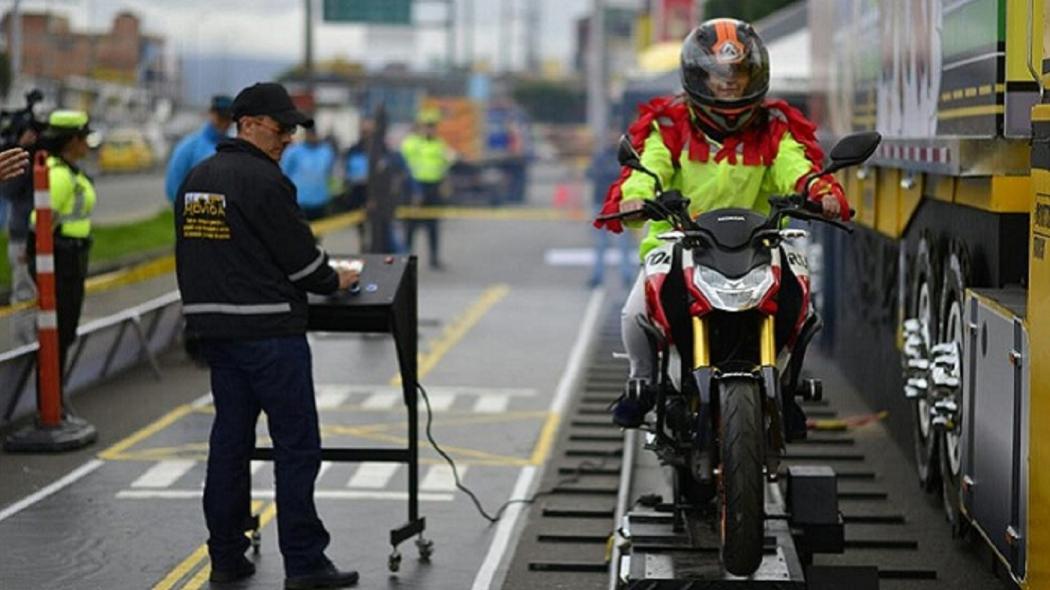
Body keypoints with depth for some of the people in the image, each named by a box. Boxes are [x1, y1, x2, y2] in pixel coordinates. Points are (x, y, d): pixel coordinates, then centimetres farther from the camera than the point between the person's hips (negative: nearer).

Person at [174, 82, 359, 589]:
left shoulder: (196, 179, 14)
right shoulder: (263, 180, -13)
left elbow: (192, 254, 19)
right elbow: (300, 255, -11)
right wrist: (334, 281, 7)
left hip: (213, 330, 9)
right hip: (269, 331, -9)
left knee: (230, 440, 12)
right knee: (297, 446, -4)